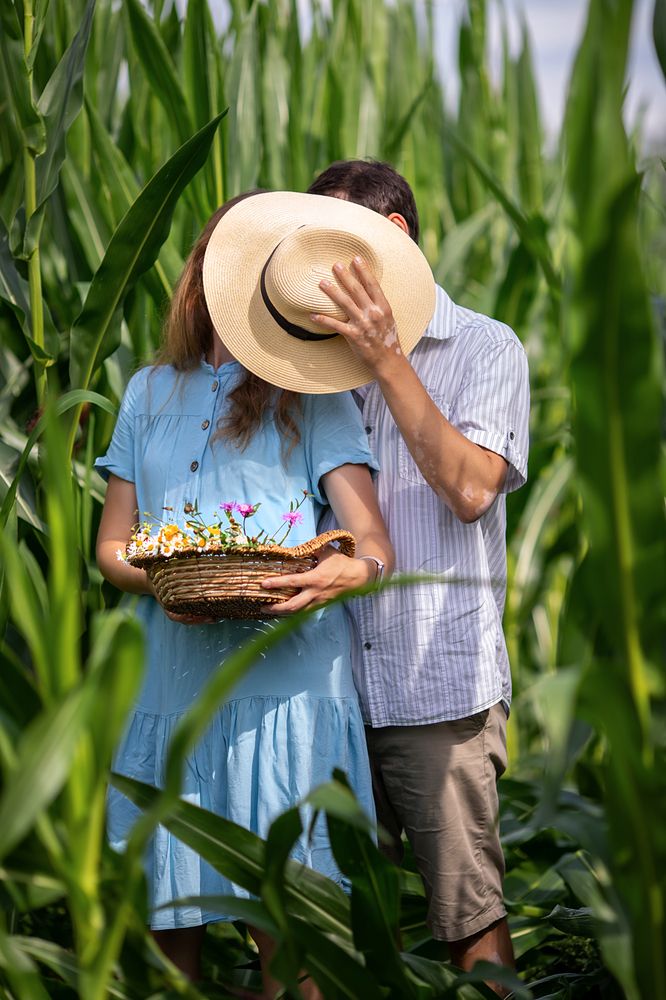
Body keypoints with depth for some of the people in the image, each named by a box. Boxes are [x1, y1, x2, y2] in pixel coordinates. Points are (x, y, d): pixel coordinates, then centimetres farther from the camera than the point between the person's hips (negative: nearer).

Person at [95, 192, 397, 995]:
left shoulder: (313, 396, 10)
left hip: (289, 681, -2)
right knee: (166, 926, 3)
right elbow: (111, 545, 15)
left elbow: (374, 541, 2)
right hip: (175, 681, 3)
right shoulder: (151, 393, 18)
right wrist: (160, 582, -8)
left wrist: (354, 568, -23)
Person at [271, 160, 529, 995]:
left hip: (441, 683, -5)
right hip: (339, 681, 5)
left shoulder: (484, 348, 2)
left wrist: (388, 363, -16)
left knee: (470, 916, -2)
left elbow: (470, 488, -14)